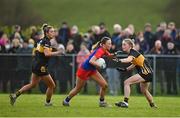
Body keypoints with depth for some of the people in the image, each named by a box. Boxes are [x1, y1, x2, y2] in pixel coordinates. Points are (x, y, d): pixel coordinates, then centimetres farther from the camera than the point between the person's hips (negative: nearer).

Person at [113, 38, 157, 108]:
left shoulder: (133, 52, -17)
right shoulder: (131, 53, 10)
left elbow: (128, 60, -40)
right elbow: (134, 64, 22)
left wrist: (119, 60, -56)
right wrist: (125, 69, 9)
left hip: (146, 73, -10)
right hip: (148, 73, 10)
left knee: (127, 82, -16)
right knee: (144, 90, 30)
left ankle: (125, 102, -19)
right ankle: (153, 105, 46)